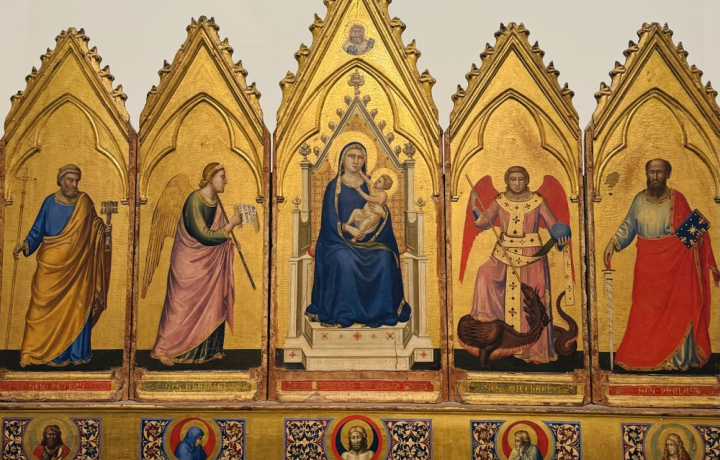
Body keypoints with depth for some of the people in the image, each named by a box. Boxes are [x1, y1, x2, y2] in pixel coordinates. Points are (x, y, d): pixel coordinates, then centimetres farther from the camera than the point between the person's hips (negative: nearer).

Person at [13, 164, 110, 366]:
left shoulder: (84, 202, 4)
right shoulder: (50, 203, 2)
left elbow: (94, 227, 11)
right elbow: (38, 230, 4)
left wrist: (104, 232, -10)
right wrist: (25, 244, -12)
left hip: (77, 266, 1)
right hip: (52, 266, -1)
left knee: (76, 307, 2)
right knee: (48, 308, -1)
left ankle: (76, 352, 11)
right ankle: (45, 351, 7)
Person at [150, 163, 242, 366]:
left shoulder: (216, 202, 5)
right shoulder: (194, 201, -20)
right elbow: (203, 235, -24)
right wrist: (231, 224, -16)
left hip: (208, 264, 8)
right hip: (189, 262, -8)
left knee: (212, 304, 10)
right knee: (182, 306, -1)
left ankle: (209, 349, 21)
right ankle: (162, 349, 12)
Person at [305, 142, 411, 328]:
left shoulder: (368, 184, 11)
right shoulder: (334, 186, 3)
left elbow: (381, 207, 9)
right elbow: (330, 217, -5)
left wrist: (383, 212, -16)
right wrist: (347, 228, -22)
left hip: (367, 238, 3)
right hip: (339, 239, -3)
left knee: (384, 258, -25)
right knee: (345, 260, -33)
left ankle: (382, 309, -12)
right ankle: (344, 312, -22)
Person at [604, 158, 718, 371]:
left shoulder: (676, 199, -3)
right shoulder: (640, 199, 6)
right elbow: (627, 227, 11)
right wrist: (613, 243, -1)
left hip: (674, 262, -3)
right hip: (647, 262, 3)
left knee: (675, 307, 1)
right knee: (645, 310, 5)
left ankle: (677, 357, 11)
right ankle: (644, 358, 13)